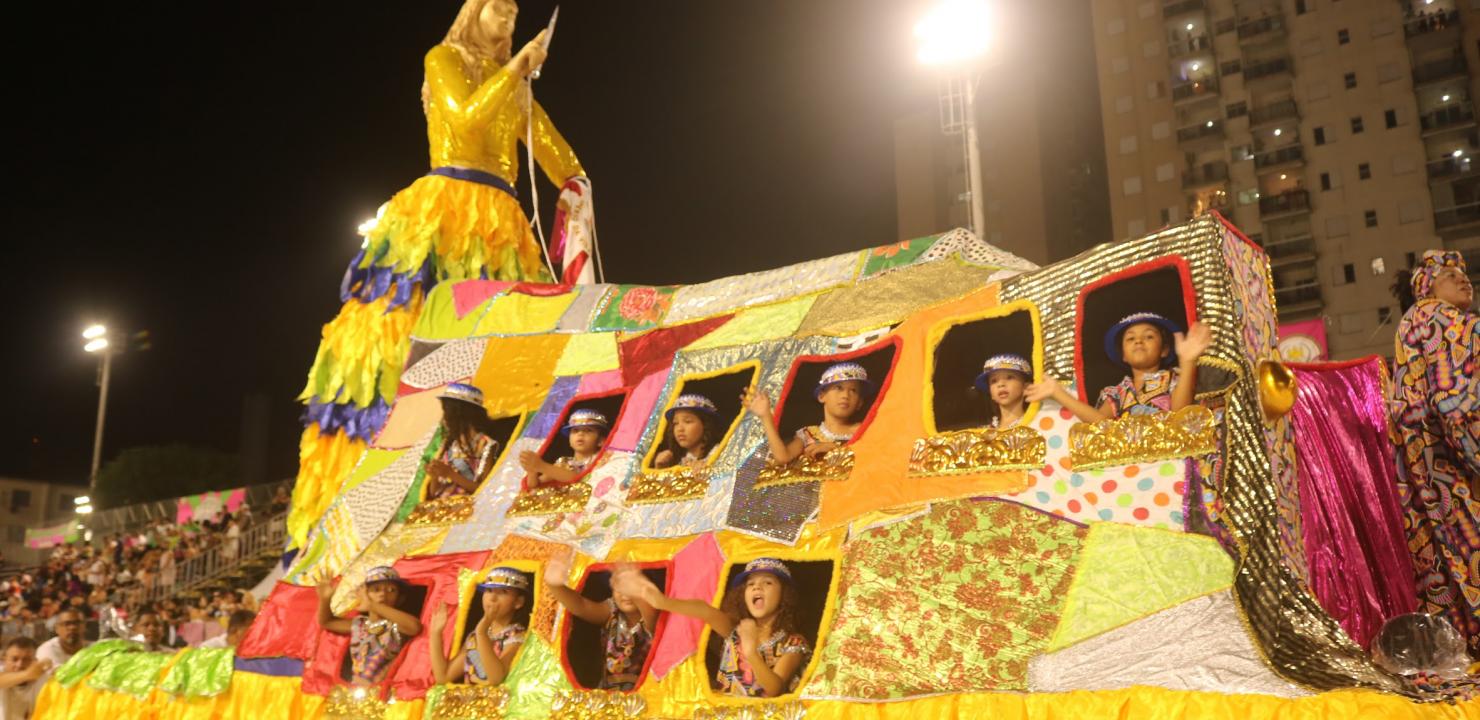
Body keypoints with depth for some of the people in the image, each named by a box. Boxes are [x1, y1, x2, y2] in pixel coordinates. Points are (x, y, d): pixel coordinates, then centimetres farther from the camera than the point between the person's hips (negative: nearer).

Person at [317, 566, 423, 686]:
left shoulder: (396, 625, -8)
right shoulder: (358, 624, 9)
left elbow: (415, 626, -32)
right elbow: (326, 622, 25)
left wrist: (373, 605, -30)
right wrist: (325, 599, 3)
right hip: (355, 691, 4)